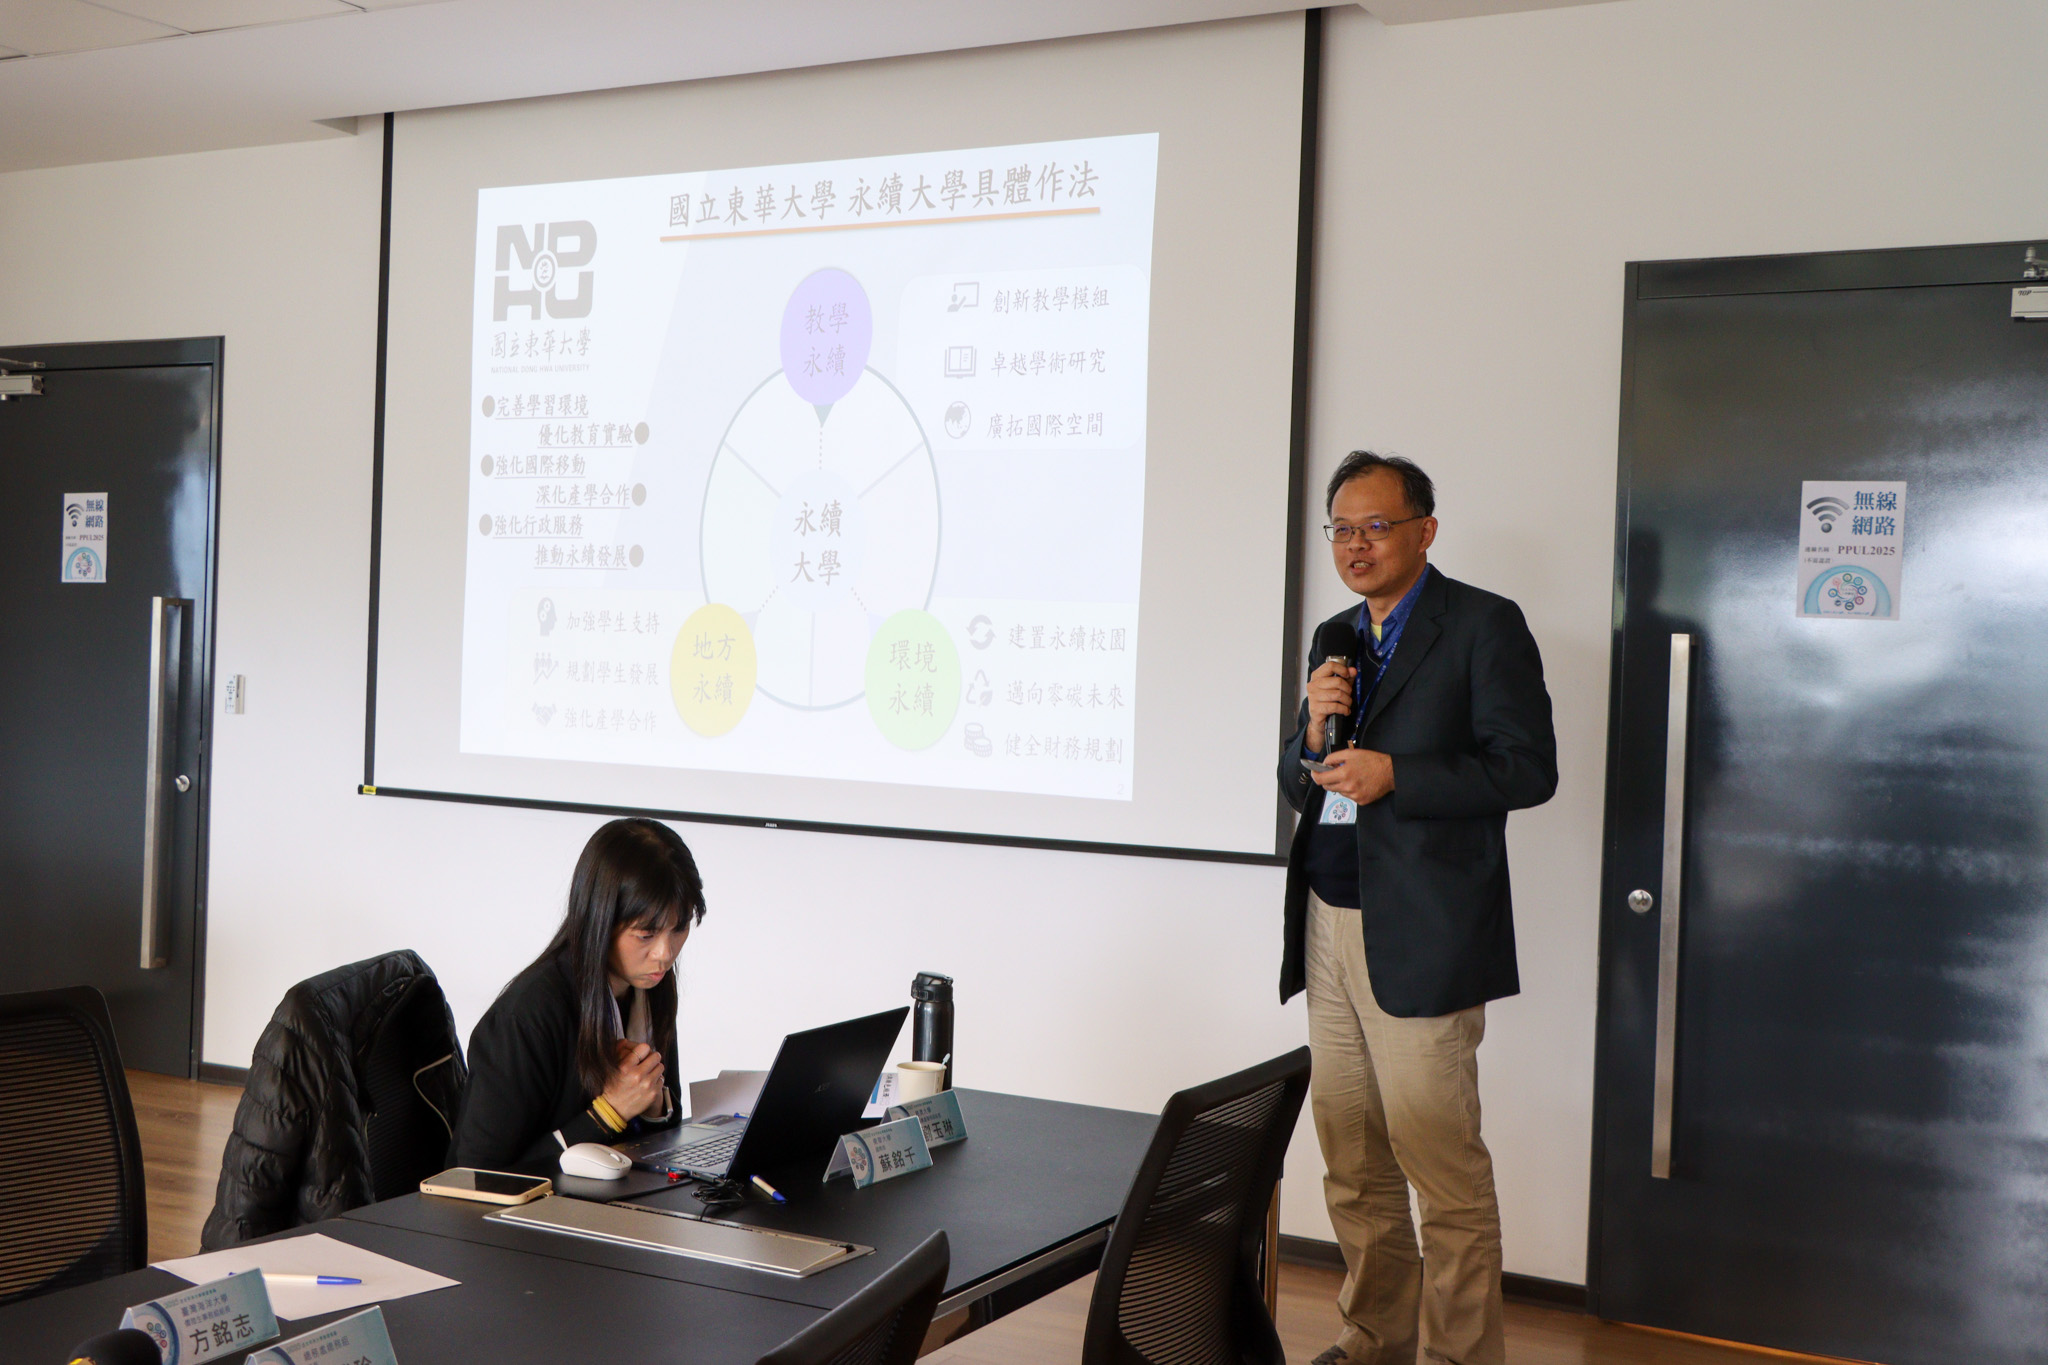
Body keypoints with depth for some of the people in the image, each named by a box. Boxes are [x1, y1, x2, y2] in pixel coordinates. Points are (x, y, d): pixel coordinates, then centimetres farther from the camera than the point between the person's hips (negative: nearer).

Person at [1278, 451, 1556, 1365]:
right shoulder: (1335, 638, 18)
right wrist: (1315, 731, -3)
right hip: (1329, 926, 7)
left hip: (1421, 939, -7)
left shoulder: (1484, 626, -3)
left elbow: (1529, 767, -10)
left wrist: (1393, 775, -18)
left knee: (1443, 1168, -4)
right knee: (1351, 1162, 12)